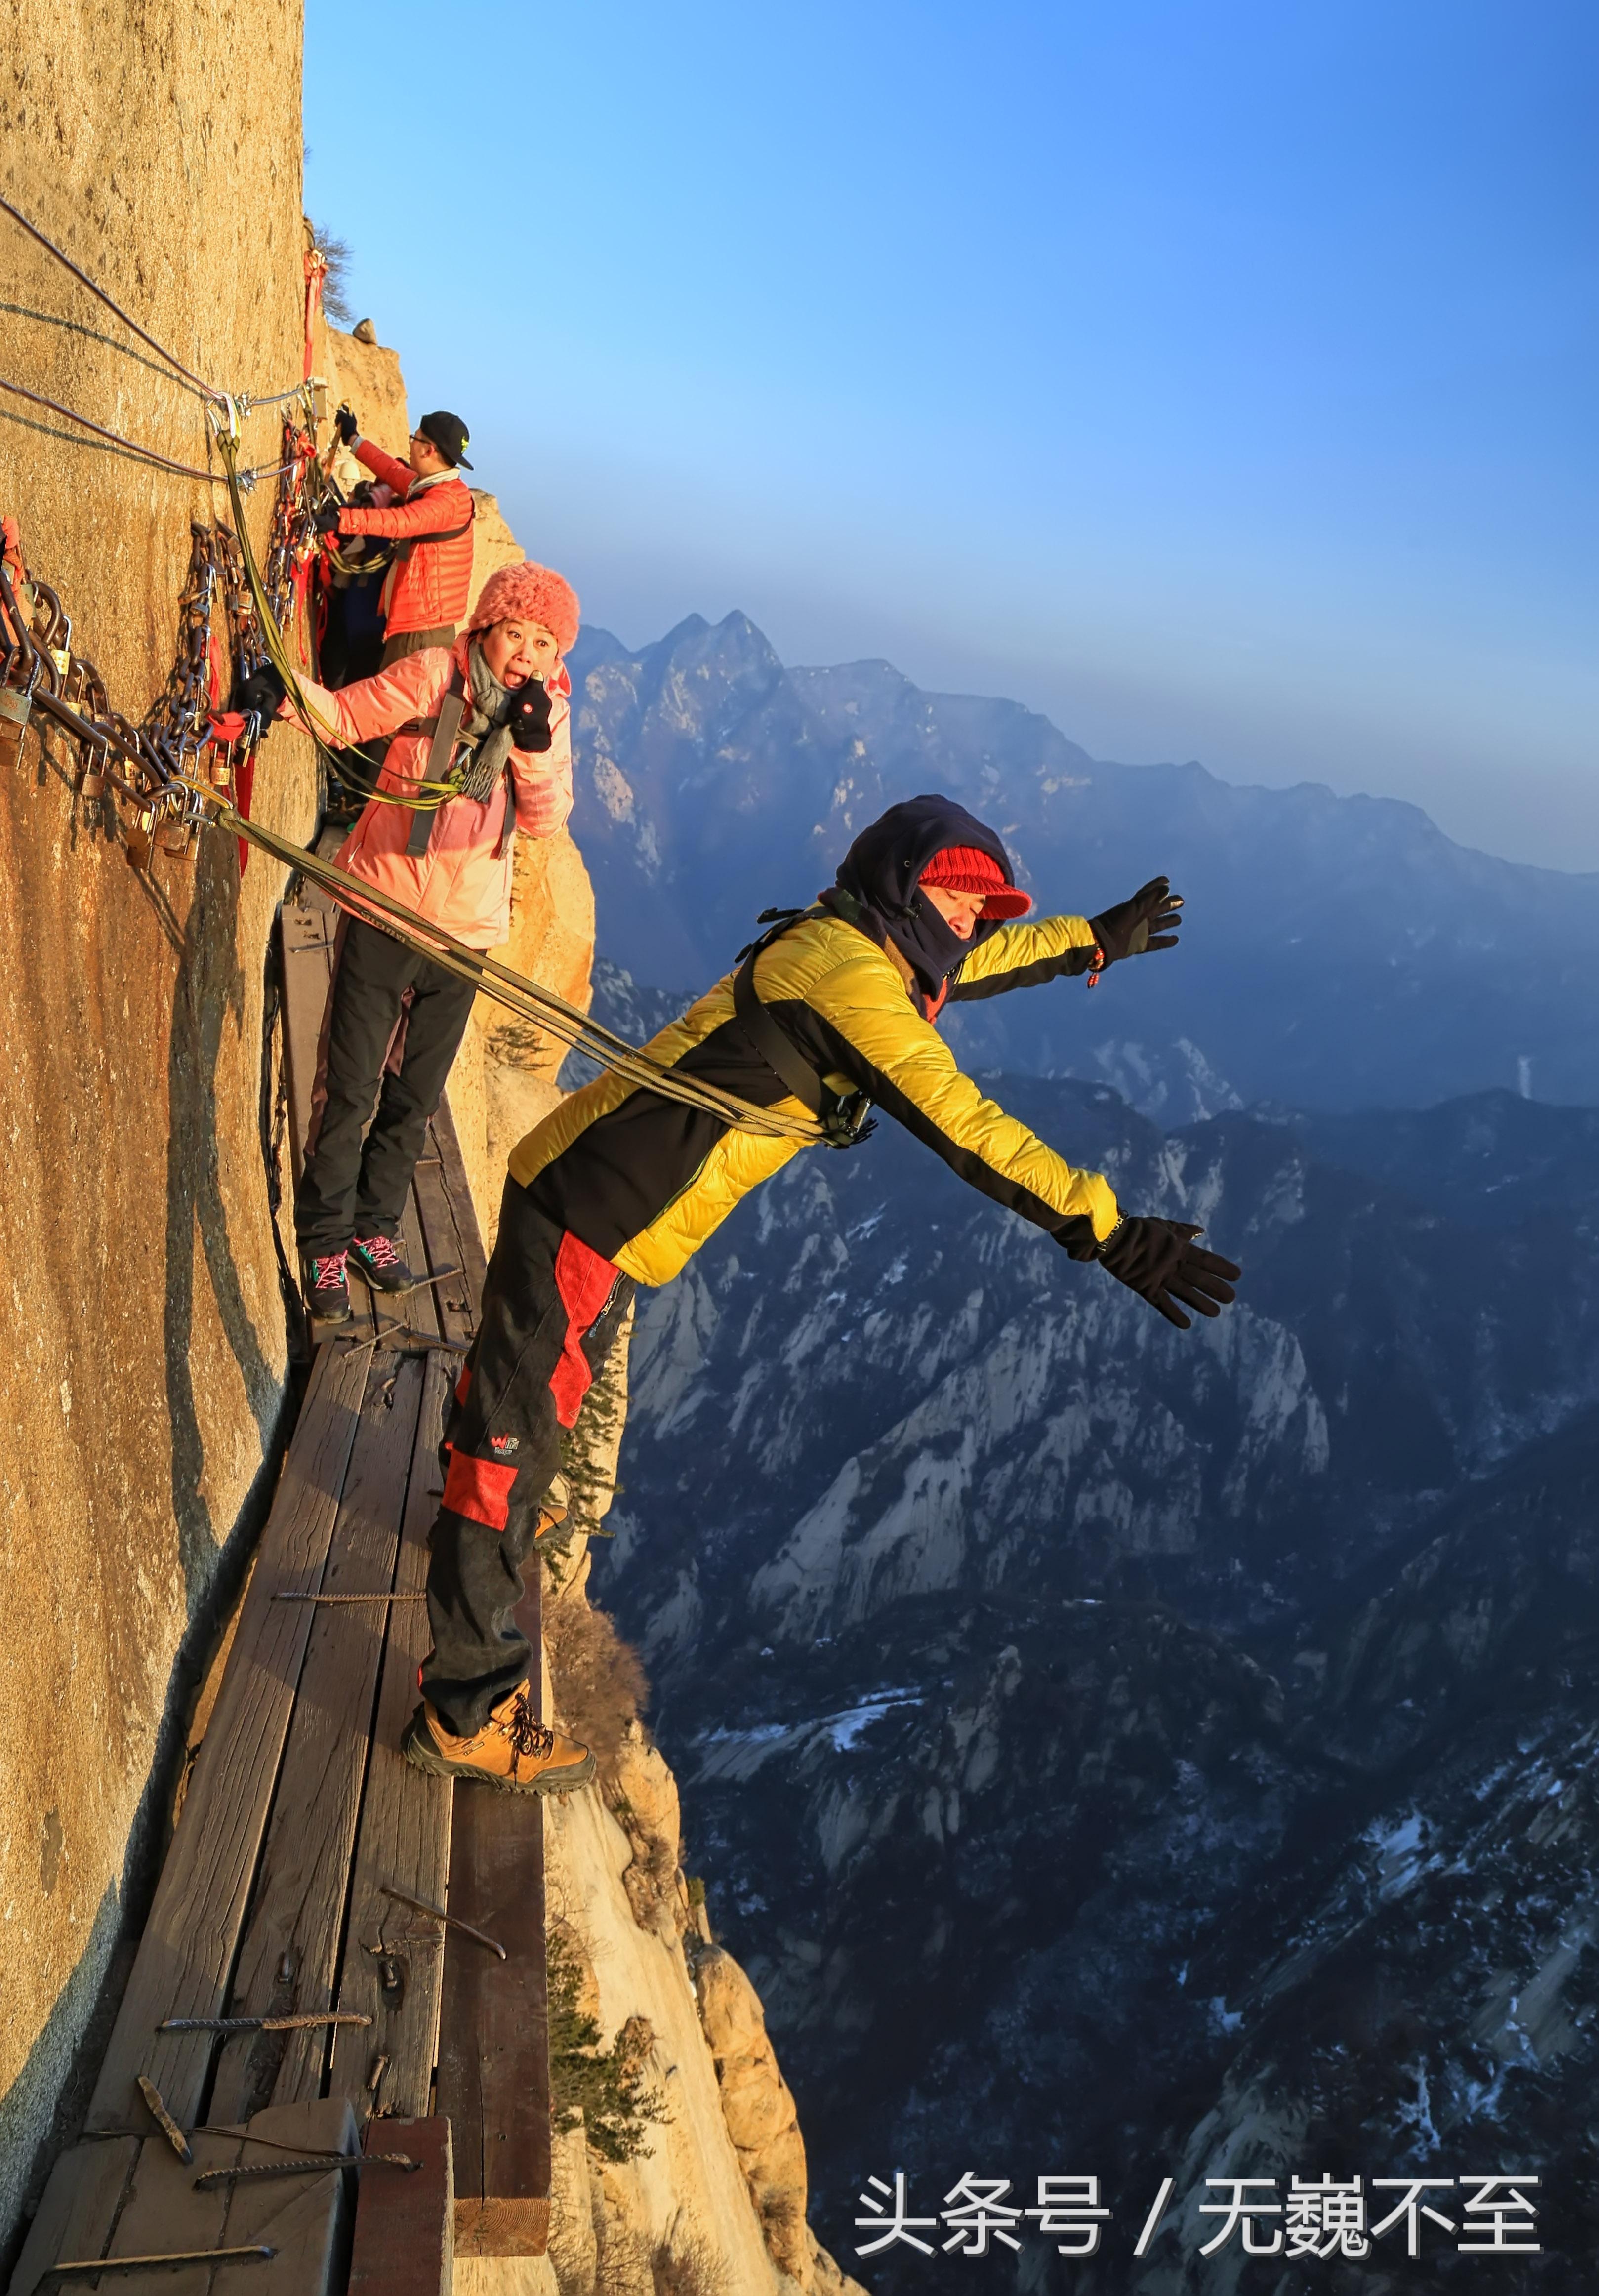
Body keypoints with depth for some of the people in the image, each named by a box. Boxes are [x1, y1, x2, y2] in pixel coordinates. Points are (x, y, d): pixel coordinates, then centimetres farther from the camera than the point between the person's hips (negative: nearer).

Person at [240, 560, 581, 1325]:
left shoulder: (550, 710, 2)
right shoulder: (433, 675, -9)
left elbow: (548, 818, -6)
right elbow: (344, 716, -7)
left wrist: (534, 746, -23)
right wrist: (285, 692, -27)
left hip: (467, 929, 4)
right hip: (385, 911, -4)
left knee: (416, 1096, 14)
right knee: (349, 1086, -2)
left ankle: (374, 1225, 31)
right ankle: (324, 1240, 14)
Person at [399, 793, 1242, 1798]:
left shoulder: (858, 951, 10)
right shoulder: (847, 976, -21)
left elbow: (972, 963, 29)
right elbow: (962, 1126, -28)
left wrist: (1098, 940, 41)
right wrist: (1112, 1232, -29)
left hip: (583, 1196, 10)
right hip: (590, 1214, -10)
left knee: (529, 1383, 33)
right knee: (518, 1429, -1)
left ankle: (499, 1509, 61)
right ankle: (469, 1714, 11)